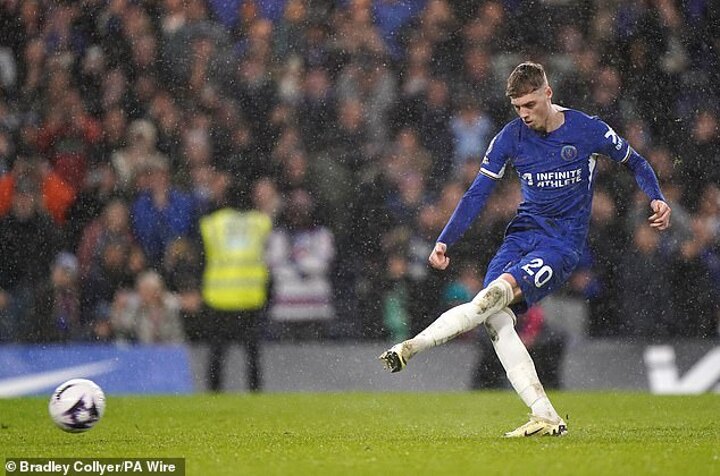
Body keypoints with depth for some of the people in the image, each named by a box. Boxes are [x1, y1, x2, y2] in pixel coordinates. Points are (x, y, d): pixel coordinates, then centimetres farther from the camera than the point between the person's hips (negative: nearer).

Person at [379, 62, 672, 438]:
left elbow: (635, 163, 12)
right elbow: (477, 194, 3)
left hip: (564, 242, -4)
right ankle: (545, 417, -21)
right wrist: (444, 241, -7)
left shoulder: (588, 130, -4)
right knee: (496, 320, -18)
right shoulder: (510, 138, 2)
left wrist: (656, 198, -5)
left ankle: (411, 347, -32)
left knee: (500, 290, -29)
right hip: (521, 234, 4)